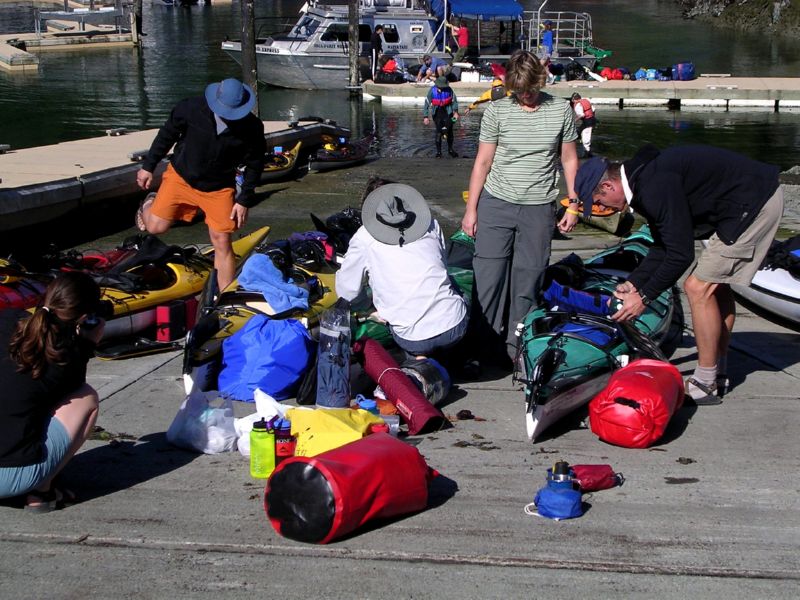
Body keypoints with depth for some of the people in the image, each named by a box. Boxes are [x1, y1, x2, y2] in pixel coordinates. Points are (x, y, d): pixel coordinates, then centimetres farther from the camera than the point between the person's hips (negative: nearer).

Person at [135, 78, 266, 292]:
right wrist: (148, 166, 4)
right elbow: (167, 135, -4)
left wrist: (244, 200, -6)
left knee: (222, 243, -3)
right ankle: (150, 204, 33)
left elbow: (254, 164, -5)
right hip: (181, 176, 0)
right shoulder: (191, 108, -21)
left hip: (219, 188, 0)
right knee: (156, 226, -4)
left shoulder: (252, 128, -20)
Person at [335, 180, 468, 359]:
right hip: (455, 326, 3)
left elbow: (346, 292, 8)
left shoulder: (364, 237, 2)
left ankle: (419, 358, 7)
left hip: (414, 341, -2)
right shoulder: (431, 224, 11)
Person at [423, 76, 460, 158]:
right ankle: (438, 151, 1)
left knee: (449, 131, 7)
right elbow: (427, 103, -8)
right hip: (437, 113, -2)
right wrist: (425, 116, -12)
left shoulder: (449, 90, -11)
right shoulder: (432, 91, -14)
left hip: (447, 112, 2)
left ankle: (450, 149, 25)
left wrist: (455, 111, -5)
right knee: (439, 131, -10)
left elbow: (454, 101, 3)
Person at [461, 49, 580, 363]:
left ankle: (514, 345, 15)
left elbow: (569, 159, 10)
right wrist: (471, 208, 1)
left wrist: (573, 204, 6)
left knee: (527, 279, 4)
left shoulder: (560, 110, 3)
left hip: (539, 208, 1)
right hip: (496, 204, 0)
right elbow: (483, 161, 3)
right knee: (488, 276, -3)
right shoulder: (496, 110, 0)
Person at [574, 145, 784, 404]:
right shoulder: (644, 177, 10)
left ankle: (705, 385, 1)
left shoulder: (656, 186, -22)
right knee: (716, 284, 17)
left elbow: (681, 254, -21)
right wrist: (633, 283, 15)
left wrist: (645, 296, -12)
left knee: (699, 287, -8)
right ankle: (718, 375, 25)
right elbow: (664, 246, 19)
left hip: (753, 204, -11)